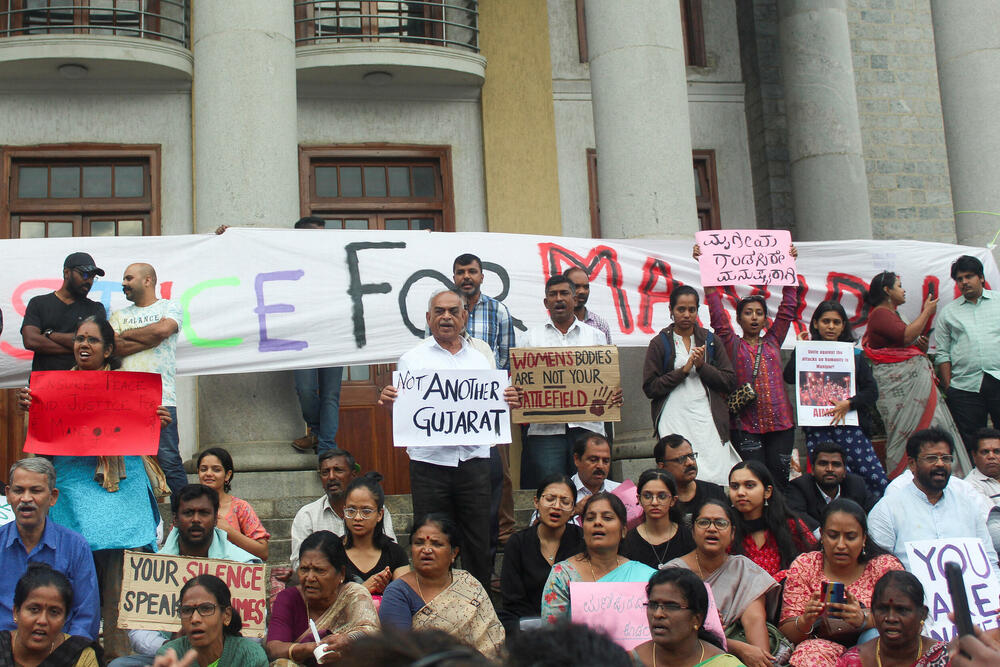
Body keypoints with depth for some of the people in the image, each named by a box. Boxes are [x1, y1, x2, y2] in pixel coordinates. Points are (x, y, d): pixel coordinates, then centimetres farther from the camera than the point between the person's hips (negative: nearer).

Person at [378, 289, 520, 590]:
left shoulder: (481, 359, 13)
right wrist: (388, 401, -17)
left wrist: (508, 402, -6)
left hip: (474, 460, 2)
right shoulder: (412, 359, 6)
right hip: (429, 462, -2)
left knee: (478, 542, 5)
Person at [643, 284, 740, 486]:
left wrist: (702, 366, -5)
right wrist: (683, 370, -8)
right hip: (674, 421, -2)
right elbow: (650, 387, -1)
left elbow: (730, 382, 9)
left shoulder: (711, 340, 14)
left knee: (716, 474, -8)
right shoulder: (659, 344, 7)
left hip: (707, 418, 2)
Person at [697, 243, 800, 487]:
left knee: (779, 481, 2)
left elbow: (788, 307, 13)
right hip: (745, 426, -3)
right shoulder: (732, 344, 7)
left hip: (780, 423, 3)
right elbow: (715, 307, 1)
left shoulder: (773, 341, 14)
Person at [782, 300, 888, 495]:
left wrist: (849, 403, -11)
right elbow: (789, 377, -8)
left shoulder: (854, 354, 14)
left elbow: (872, 391, 6)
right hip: (817, 428, -1)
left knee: (878, 481, -9)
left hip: (849, 424, 1)